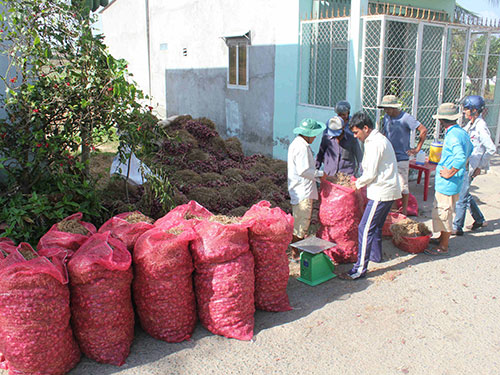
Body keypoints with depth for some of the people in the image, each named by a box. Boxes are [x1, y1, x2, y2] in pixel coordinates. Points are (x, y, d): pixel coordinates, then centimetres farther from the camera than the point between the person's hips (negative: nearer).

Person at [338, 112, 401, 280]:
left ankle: (360, 269, -8)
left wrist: (358, 184, -1)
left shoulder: (374, 144, -17)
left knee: (365, 228, -10)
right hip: (389, 190, 10)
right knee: (376, 225, 23)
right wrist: (362, 182, 14)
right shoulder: (380, 139, 15)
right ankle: (375, 254, 40)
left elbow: (371, 174, -18)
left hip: (381, 192, -10)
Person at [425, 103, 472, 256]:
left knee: (444, 213, 1)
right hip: (445, 184, 10)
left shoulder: (453, 136, -23)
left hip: (448, 184, -10)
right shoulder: (461, 132, 8)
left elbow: (461, 158, -37)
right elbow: (469, 149, 26)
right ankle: (442, 238, 38)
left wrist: (449, 173, -24)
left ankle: (443, 247, 12)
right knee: (440, 212, 23)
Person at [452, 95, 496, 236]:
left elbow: (492, 149, -22)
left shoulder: (481, 127, -18)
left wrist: (480, 166, -16)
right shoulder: (471, 124, 9)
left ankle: (457, 228, 7)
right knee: (464, 194, 19)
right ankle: (479, 219, 35)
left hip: (471, 167, -9)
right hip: (464, 165, 9)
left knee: (461, 197, -3)